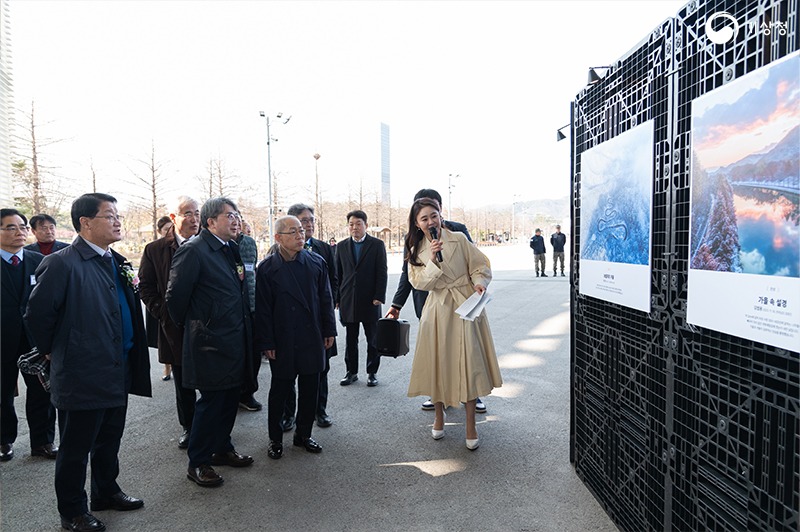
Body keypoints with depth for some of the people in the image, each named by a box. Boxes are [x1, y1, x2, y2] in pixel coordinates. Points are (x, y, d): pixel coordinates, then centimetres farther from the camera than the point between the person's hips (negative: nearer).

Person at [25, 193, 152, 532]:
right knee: (76, 448, 10)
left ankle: (106, 492, 40)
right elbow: (37, 315, -12)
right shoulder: (62, 264, -17)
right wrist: (53, 352, -3)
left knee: (109, 440, 22)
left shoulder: (116, 262, 9)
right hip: (83, 375, -7)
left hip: (118, 373, 8)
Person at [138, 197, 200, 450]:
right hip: (175, 327, 1)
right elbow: (146, 287, 4)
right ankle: (188, 427, 29)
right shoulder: (154, 250, 2)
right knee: (183, 384, 13)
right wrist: (163, 313, -6)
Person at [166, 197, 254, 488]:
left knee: (230, 398, 17)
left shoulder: (232, 249, 11)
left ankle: (222, 448, 35)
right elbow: (176, 295, -14)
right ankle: (198, 463, 18)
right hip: (211, 343, -8)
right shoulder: (193, 250, -15)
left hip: (236, 341, 8)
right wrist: (187, 325, 0)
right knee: (211, 402, 2)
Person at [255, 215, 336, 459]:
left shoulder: (317, 263, 2)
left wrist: (329, 330, 6)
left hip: (312, 338, 3)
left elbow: (326, 299, 7)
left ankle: (303, 434, 30)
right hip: (282, 341, -3)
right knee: (279, 390, 10)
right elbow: (262, 309, -6)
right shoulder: (267, 268, -7)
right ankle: (275, 438, 27)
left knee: (310, 388, 12)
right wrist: (266, 343, -7)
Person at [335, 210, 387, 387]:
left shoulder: (377, 245, 0)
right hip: (348, 301, 2)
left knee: (372, 339, 7)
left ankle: (372, 372, 18)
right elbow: (338, 274, 8)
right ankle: (351, 372, 21)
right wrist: (337, 298, 3)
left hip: (370, 300, -2)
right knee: (350, 340, 10)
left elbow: (382, 273, -3)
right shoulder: (341, 246, 8)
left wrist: (379, 296, -11)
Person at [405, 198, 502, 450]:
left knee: (468, 363, -3)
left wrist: (479, 282, -18)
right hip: (437, 310, 2)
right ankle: (439, 416, 28)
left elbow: (480, 266, 1)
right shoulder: (416, 250, 5)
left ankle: (471, 426, 9)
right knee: (437, 363, 7)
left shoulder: (459, 239, -2)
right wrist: (433, 261, -18)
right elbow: (418, 282, -6)